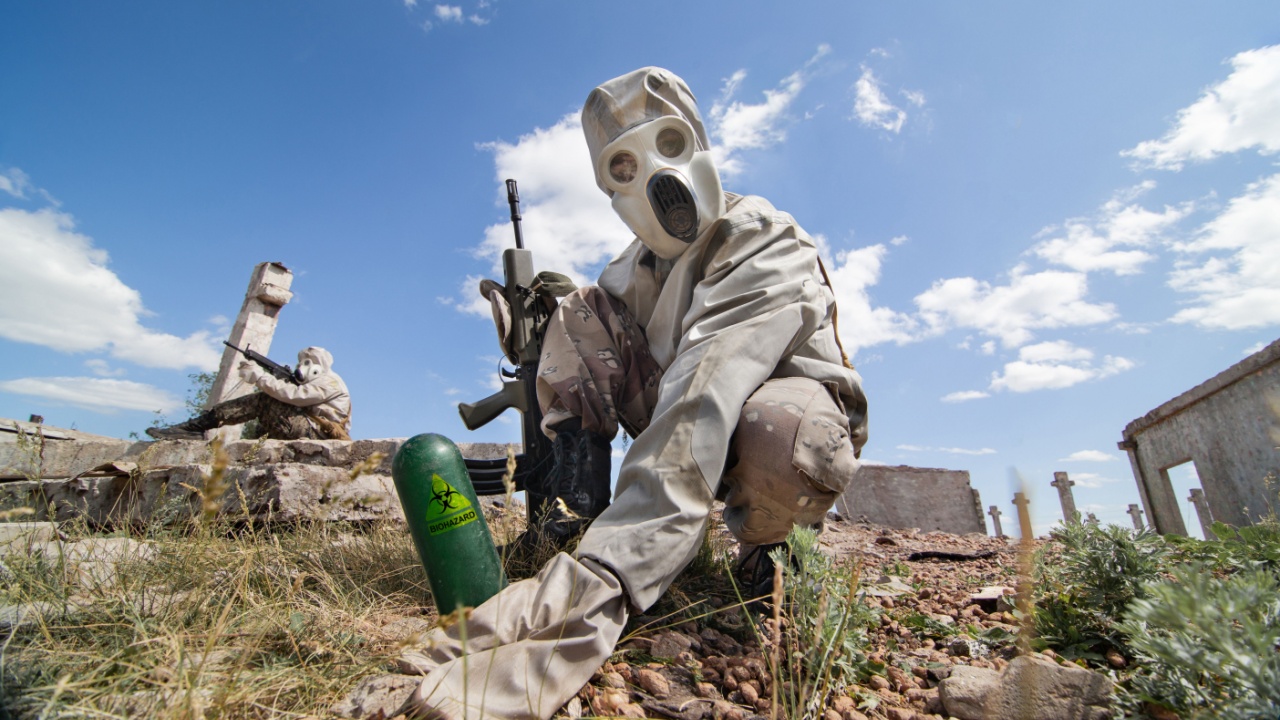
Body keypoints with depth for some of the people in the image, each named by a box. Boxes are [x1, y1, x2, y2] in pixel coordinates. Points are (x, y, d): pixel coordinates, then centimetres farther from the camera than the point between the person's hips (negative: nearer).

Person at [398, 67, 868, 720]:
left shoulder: (766, 240, -22)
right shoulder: (639, 264, 2)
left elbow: (706, 395, -39)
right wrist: (573, 430, -20)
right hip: (697, 428, 4)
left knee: (789, 433, -43)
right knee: (577, 312, -12)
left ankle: (759, 534, -7)